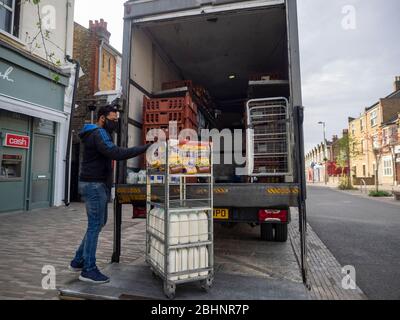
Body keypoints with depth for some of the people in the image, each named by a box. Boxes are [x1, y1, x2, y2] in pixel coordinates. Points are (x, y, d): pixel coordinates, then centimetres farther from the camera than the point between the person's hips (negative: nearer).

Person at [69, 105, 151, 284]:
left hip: (97, 185, 10)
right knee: (95, 225, -4)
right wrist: (145, 148, -31)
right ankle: (88, 270, 7)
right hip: (94, 185, -10)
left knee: (99, 222, 16)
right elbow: (116, 153, -30)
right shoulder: (99, 134, -14)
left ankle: (78, 261, 26)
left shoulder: (98, 133, 20)